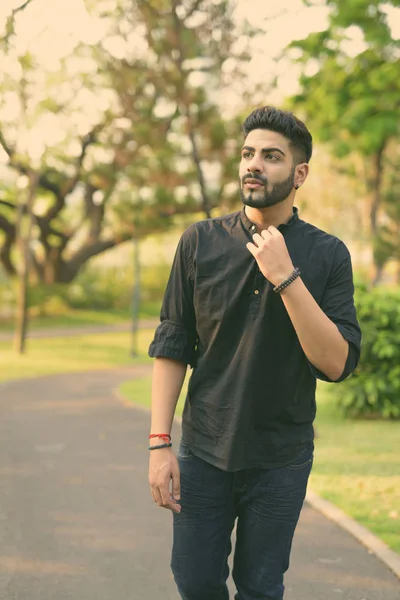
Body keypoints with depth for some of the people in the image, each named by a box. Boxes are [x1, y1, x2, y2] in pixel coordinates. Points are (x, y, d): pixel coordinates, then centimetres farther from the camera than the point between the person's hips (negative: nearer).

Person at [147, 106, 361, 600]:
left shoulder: (327, 255, -6)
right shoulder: (200, 241, -2)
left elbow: (336, 364, -15)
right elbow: (171, 346, -1)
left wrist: (286, 276, -23)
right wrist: (159, 442, -7)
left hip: (280, 460, -1)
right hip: (203, 449, 1)